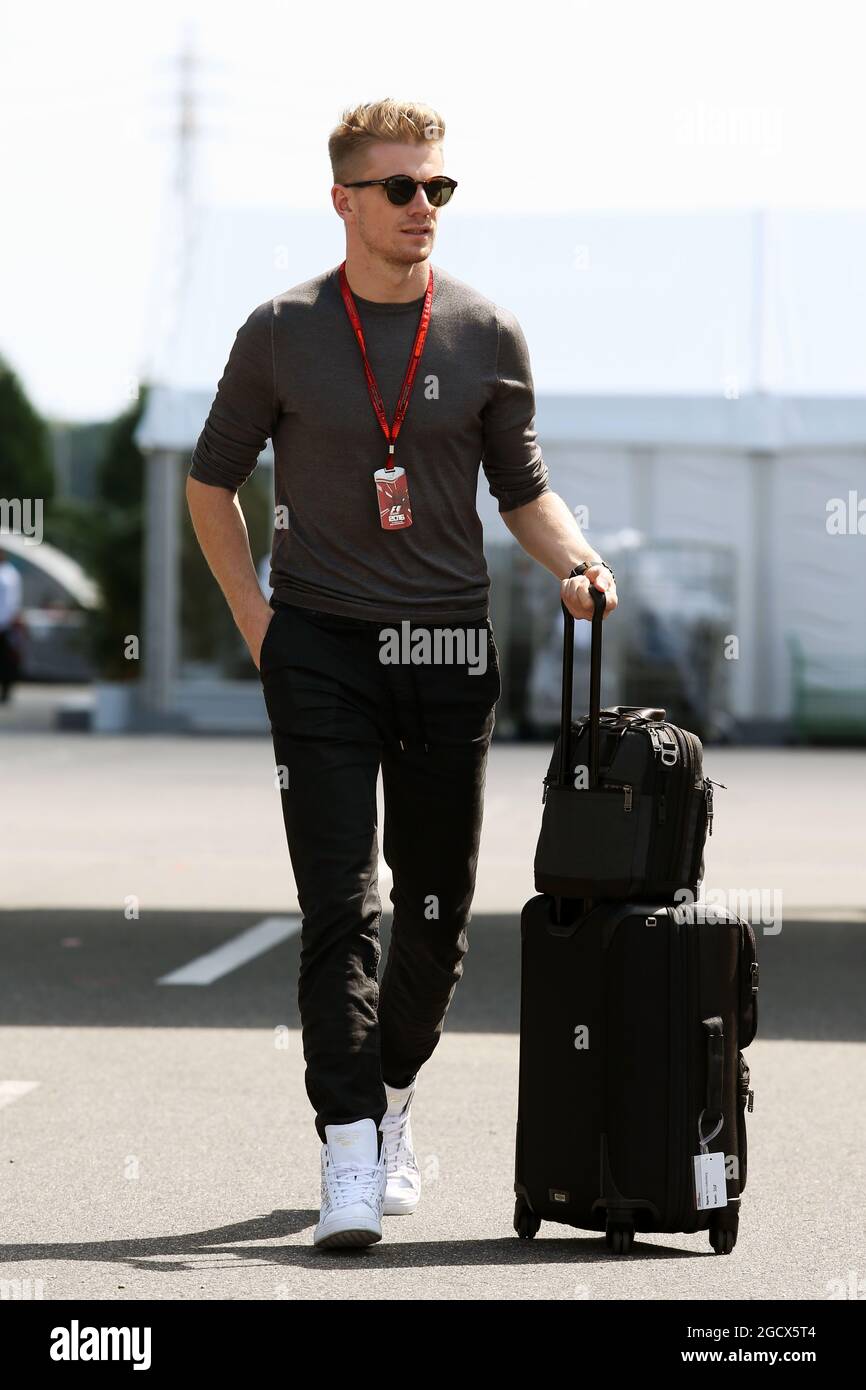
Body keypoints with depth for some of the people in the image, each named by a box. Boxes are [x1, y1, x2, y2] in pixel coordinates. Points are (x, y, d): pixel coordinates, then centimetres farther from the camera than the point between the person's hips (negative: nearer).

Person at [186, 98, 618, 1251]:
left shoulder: (487, 335, 4)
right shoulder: (282, 333, 1)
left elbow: (523, 488, 12)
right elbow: (212, 480, 11)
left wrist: (574, 563, -8)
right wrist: (253, 615, 2)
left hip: (450, 647, 2)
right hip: (320, 648, -2)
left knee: (439, 909, 8)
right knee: (341, 906, -11)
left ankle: (393, 1093, 32)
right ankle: (349, 1153, -14)